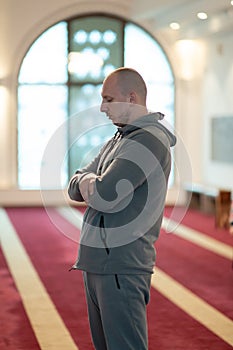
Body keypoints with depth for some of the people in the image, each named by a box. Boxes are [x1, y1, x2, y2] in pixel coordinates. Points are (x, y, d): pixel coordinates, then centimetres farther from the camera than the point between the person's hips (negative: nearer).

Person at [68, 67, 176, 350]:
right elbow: (74, 189, 17)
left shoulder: (150, 140, -13)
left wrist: (88, 182, 1)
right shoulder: (119, 140, 18)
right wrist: (93, 183, -5)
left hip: (121, 266, -10)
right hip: (96, 262, 10)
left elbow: (104, 197, -21)